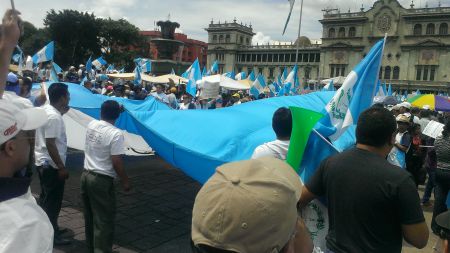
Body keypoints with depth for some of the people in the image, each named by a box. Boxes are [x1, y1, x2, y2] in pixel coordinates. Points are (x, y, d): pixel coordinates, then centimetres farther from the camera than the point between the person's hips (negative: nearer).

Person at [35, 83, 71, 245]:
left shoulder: (46, 110, 6)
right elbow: (50, 144, -25)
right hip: (51, 165, -10)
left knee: (46, 199, 20)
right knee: (53, 201, 1)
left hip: (43, 162, 10)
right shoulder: (54, 117, -23)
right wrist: (61, 167, -22)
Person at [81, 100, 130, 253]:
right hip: (102, 180, -8)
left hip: (86, 175, 8)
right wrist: (125, 181, -6)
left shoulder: (91, 125, 2)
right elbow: (116, 162, -19)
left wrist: (117, 109, 32)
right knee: (104, 219, 2)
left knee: (90, 215, 20)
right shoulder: (116, 134, -19)